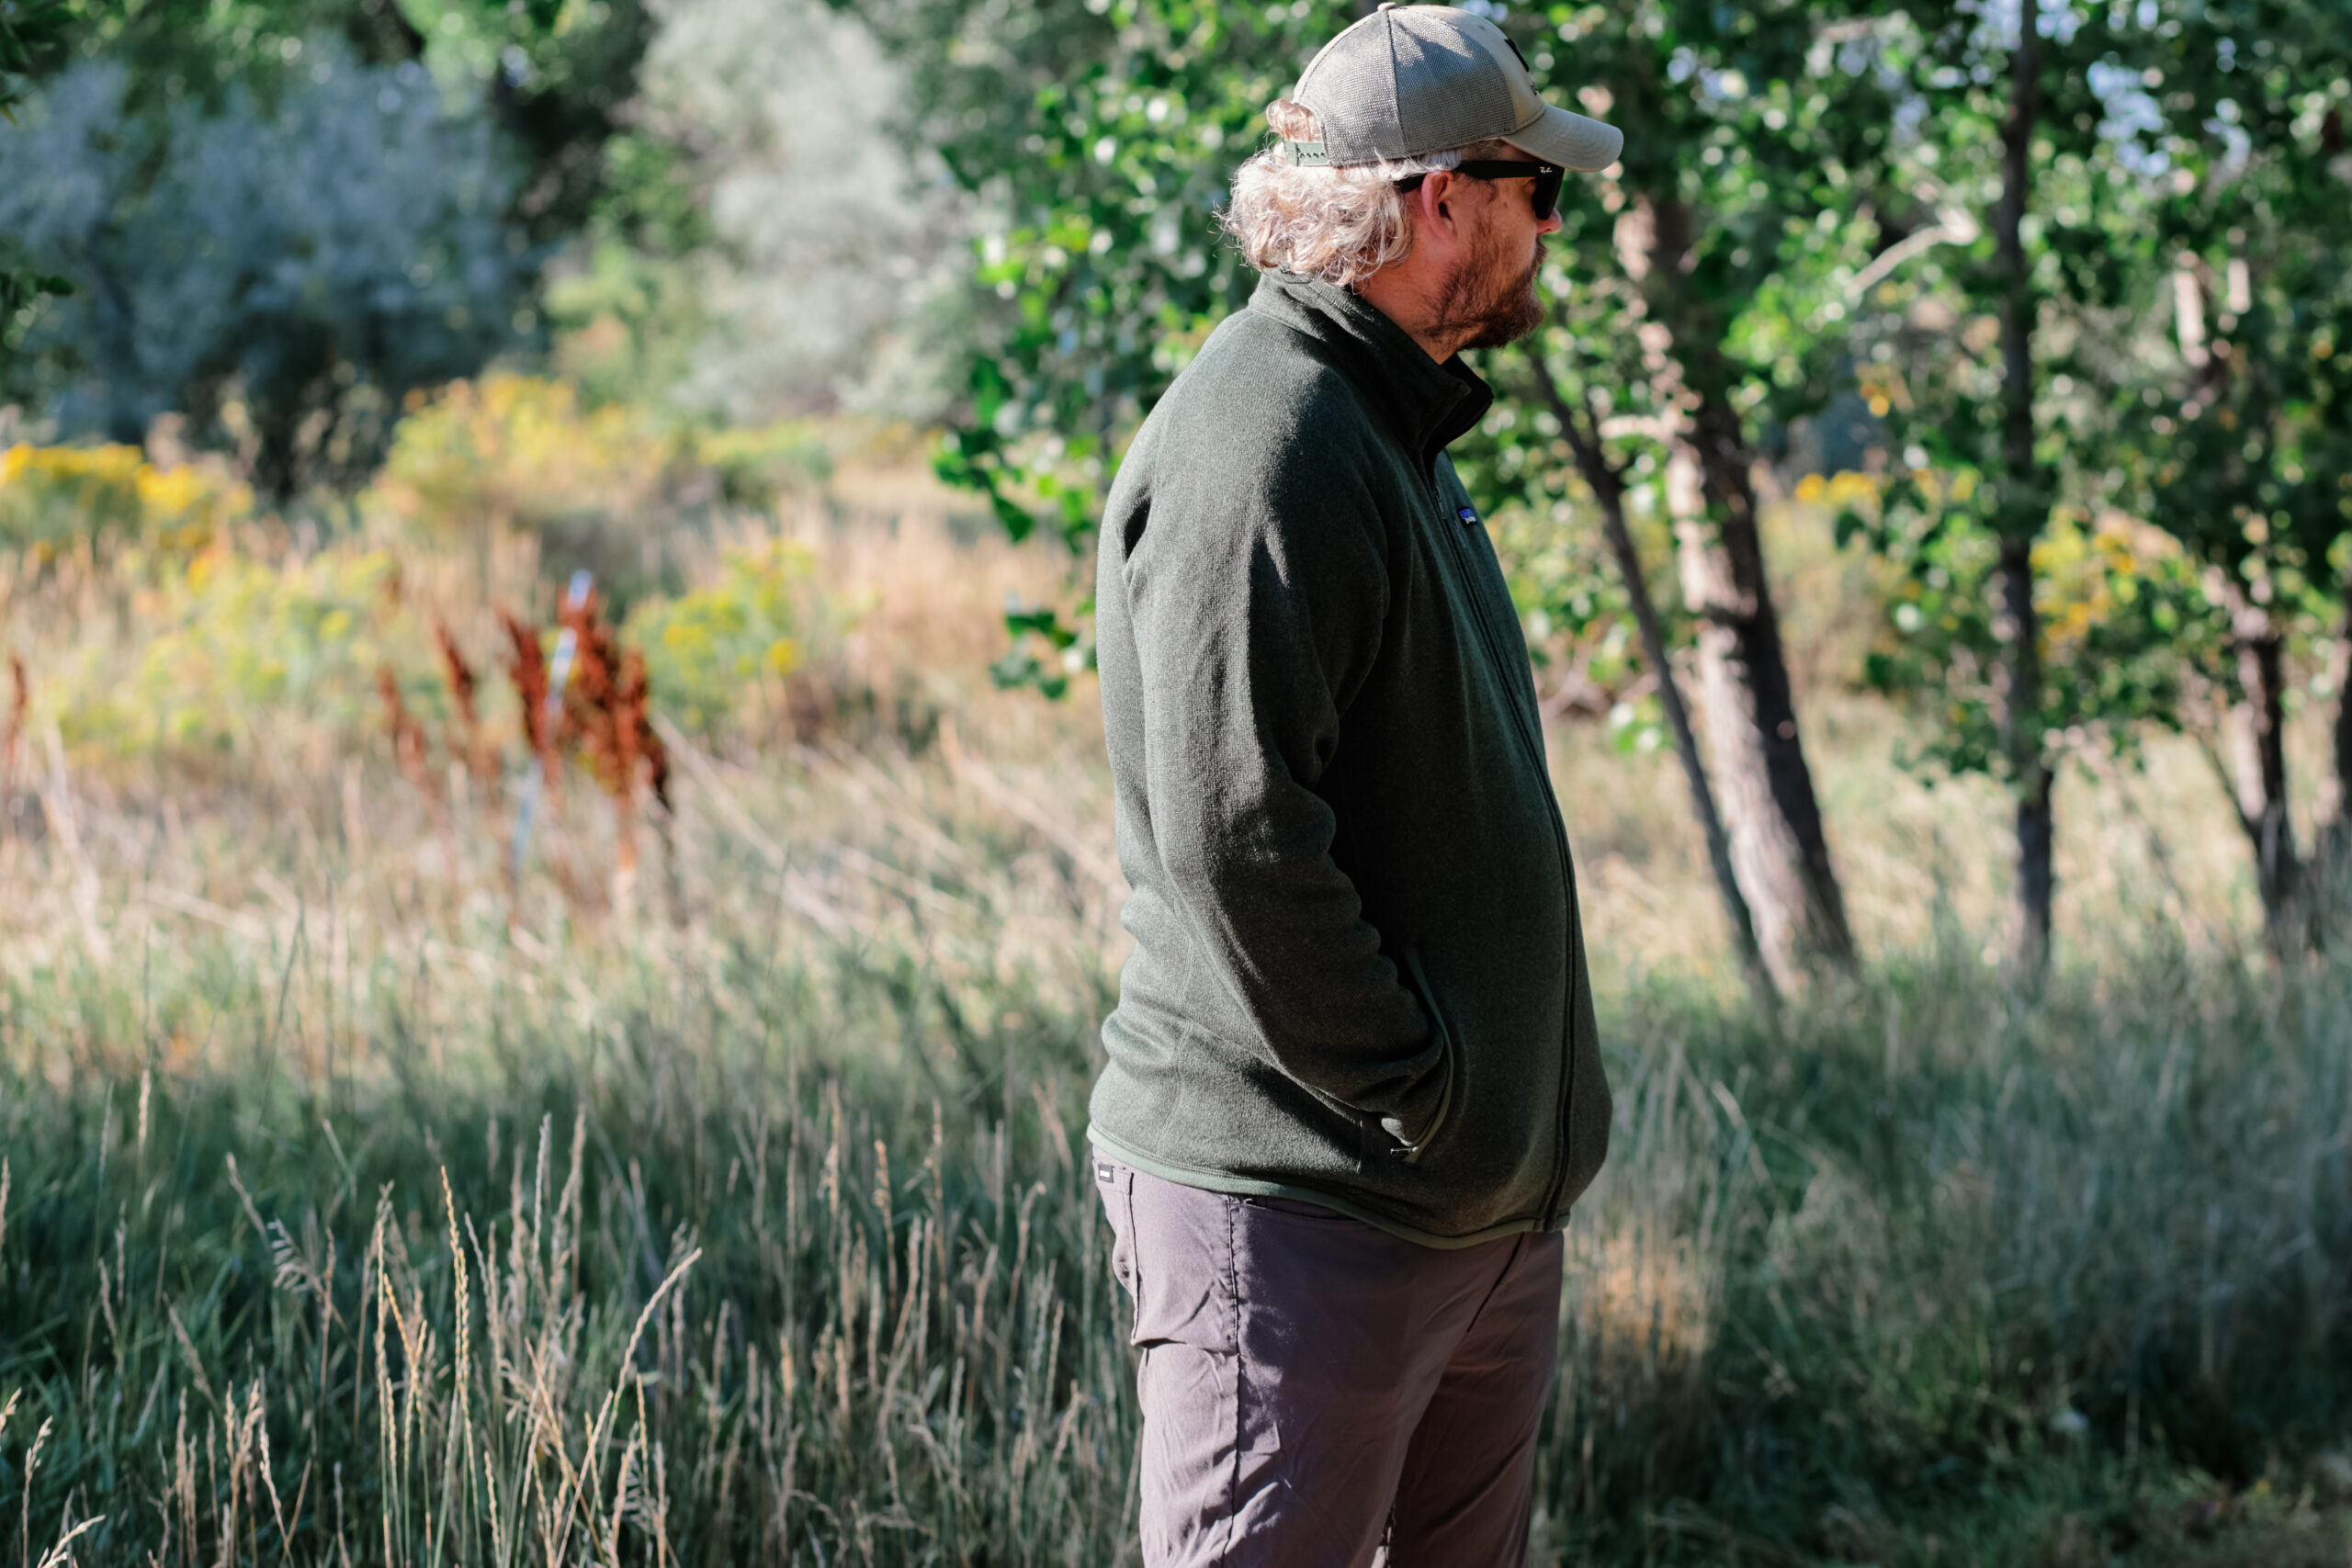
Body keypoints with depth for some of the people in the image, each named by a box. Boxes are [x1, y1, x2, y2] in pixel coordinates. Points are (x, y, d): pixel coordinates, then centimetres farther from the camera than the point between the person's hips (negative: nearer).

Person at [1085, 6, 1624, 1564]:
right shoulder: (1258, 451, -17)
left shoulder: (1398, 429, 17)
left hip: (1485, 1203, 10)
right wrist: (1418, 1097, -19)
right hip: (1302, 1215, -10)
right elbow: (1231, 838, -25)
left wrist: (1515, 1123, 17)